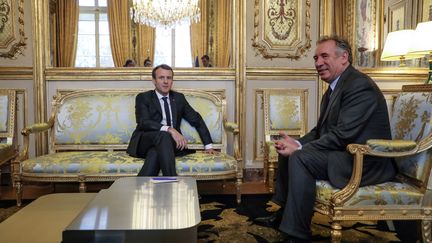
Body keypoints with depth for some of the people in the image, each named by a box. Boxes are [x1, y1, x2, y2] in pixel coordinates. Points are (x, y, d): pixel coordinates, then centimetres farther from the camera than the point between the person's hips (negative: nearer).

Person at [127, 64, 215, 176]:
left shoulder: (179, 98, 18)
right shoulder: (143, 98, 6)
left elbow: (196, 119, 21)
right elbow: (143, 122, -11)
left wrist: (208, 145, 13)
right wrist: (169, 129, -26)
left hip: (170, 142, 2)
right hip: (144, 141, -2)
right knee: (163, 135, -37)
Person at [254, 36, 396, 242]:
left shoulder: (359, 85, -18)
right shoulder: (335, 87, 12)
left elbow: (342, 135, -26)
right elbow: (321, 130, 13)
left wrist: (299, 148, -20)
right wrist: (297, 143, -5)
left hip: (366, 162, -10)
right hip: (347, 154, 10)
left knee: (300, 158, -26)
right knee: (287, 151, 11)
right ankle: (283, 214, 22)